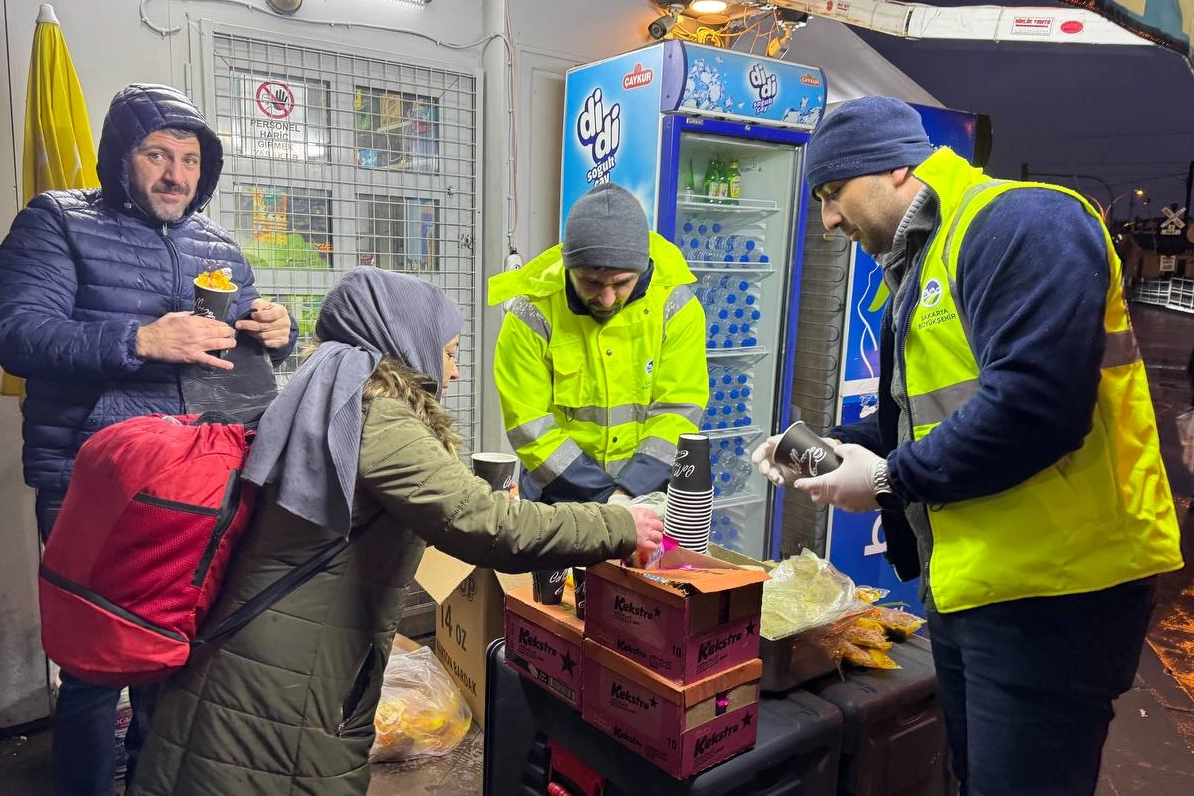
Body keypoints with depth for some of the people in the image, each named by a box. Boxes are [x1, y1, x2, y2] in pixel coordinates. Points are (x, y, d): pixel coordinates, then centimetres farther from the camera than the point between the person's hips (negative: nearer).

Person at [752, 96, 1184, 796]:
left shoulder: (1019, 223, -15)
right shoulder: (919, 266, 16)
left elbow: (1035, 404, -28)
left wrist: (891, 479, -17)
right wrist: (829, 449, 4)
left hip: (1052, 587, -10)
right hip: (967, 583, 10)